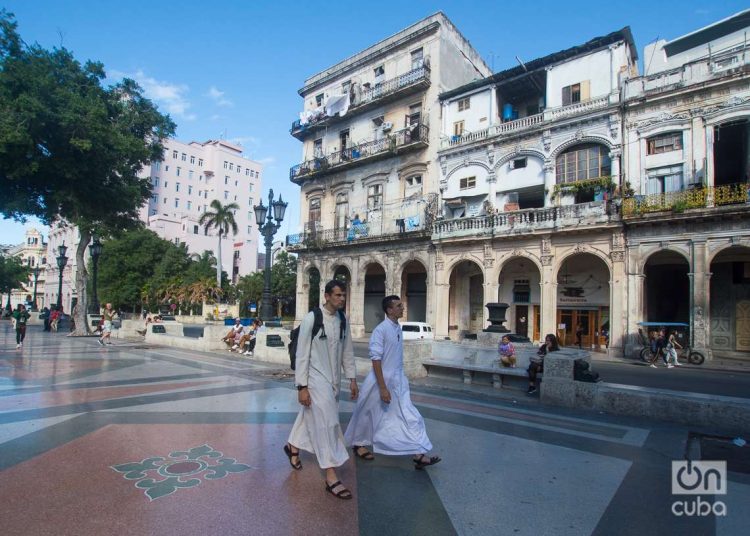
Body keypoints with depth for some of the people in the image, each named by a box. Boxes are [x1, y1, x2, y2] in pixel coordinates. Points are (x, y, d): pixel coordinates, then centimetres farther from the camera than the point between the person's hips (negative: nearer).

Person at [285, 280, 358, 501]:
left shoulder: (342, 320, 1)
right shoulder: (311, 319, -16)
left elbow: (347, 350, 9)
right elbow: (302, 354, -14)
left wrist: (352, 378, 9)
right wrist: (301, 386, -15)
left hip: (333, 380, 6)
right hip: (316, 379, -6)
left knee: (310, 417, 20)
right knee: (326, 422, -5)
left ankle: (293, 446, 46)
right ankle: (331, 477, 5)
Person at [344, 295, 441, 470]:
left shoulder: (398, 328, 4)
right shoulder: (380, 330, -20)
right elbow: (376, 359, -21)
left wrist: (400, 379, 19)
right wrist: (382, 388, -22)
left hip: (398, 381, 7)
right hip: (381, 380, -7)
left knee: (410, 416, 2)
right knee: (369, 415, 12)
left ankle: (419, 455, 6)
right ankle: (358, 443, 36)